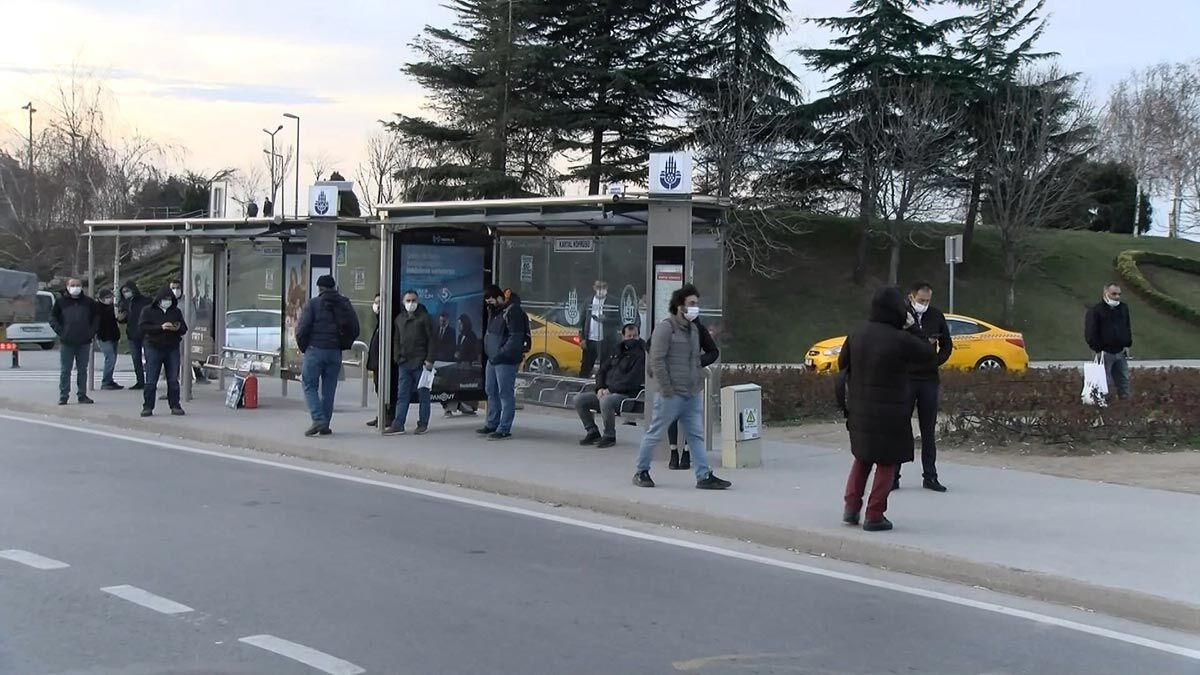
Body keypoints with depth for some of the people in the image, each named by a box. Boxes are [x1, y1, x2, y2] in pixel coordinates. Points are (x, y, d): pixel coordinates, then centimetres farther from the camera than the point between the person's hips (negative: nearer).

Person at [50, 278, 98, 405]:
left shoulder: (89, 302, 7)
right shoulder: (61, 302, 3)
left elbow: (96, 317, 15)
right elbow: (53, 317, 7)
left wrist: (92, 331, 3)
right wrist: (60, 331, -4)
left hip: (84, 342, 2)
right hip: (66, 342, -2)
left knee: (82, 370, 7)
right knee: (65, 370, 0)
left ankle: (82, 395, 13)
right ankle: (63, 396, 4)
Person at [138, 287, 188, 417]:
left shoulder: (176, 312, 12)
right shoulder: (148, 311, 2)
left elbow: (184, 328, 12)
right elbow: (143, 327, -10)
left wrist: (178, 328, -12)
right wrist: (160, 327, -21)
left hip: (172, 349, 3)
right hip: (154, 348, -3)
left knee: (173, 380, 5)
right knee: (151, 380, -4)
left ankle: (175, 406, 12)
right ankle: (148, 407, 2)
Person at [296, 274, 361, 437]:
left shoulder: (312, 304, -5)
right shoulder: (345, 304, 8)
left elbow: (302, 329, -10)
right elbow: (354, 330, 9)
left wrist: (303, 347, 5)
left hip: (315, 350, -4)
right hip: (335, 353, 4)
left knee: (309, 386, 3)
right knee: (329, 390, 10)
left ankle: (318, 419, -13)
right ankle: (325, 425, 10)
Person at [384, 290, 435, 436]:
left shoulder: (424, 317, -1)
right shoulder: (399, 319, 15)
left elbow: (431, 340, -4)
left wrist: (429, 359, -10)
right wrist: (397, 357, 9)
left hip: (420, 363, -5)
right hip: (404, 363, 5)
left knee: (423, 394, 3)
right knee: (402, 395, 2)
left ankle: (423, 424, 9)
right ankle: (398, 424, 0)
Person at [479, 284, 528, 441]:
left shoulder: (513, 311, -16)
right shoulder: (494, 311, 14)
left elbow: (516, 338, -22)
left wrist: (500, 354, -22)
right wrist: (488, 350, 12)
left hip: (505, 361, -10)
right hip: (492, 358, 10)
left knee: (505, 394, -6)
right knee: (491, 392, 16)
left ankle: (504, 430, -3)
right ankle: (492, 425, 28)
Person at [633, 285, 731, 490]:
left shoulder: (694, 329, 15)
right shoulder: (665, 327, -11)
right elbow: (657, 360, -16)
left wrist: (699, 383, 15)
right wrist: (666, 388, -18)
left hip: (692, 394, 8)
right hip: (672, 394, -8)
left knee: (696, 435, 5)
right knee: (655, 433, 2)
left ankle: (704, 476, 6)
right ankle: (641, 472, 15)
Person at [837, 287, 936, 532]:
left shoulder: (858, 334, -3)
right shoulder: (901, 340, -19)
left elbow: (842, 362, 9)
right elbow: (927, 353, -2)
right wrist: (911, 328, 8)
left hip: (860, 409, 5)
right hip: (890, 412, -5)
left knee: (862, 458, 23)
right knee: (886, 463, 8)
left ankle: (851, 507, 19)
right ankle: (874, 516, 8)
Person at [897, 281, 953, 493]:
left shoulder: (936, 316, 4)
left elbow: (947, 345, 13)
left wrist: (936, 362, -1)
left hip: (929, 379, 3)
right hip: (905, 378, -3)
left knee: (929, 430, 7)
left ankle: (930, 477, 12)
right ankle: (893, 475, 4)